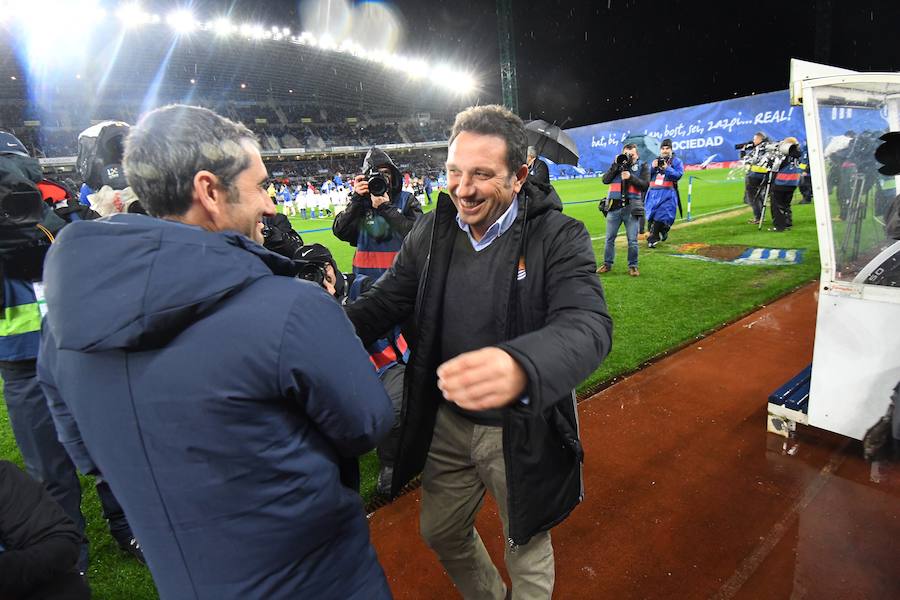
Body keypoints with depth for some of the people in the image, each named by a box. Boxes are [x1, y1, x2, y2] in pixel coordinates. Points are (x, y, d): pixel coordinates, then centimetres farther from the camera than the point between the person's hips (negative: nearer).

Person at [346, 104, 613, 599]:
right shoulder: (431, 230, -5)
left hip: (522, 432, -4)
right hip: (447, 423, 5)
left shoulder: (559, 237, -18)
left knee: (527, 547, 19)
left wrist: (520, 367, -55)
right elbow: (385, 300, 0)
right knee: (439, 532, 25)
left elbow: (587, 325, -33)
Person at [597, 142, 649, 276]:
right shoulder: (616, 163, 11)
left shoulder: (642, 166, 7)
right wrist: (616, 165, -10)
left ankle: (633, 266, 12)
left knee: (632, 240, 1)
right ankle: (607, 264, 18)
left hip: (631, 207, -1)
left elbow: (645, 185, -4)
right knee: (609, 238, 7)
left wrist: (631, 177, -16)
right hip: (614, 206, 2)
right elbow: (605, 180, -2)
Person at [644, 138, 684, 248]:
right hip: (653, 192, 5)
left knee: (661, 215, -14)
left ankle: (653, 238, -8)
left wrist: (667, 168, -16)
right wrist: (653, 168, -4)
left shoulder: (676, 161, 8)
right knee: (651, 216, 3)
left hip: (667, 193, -4)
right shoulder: (655, 160, 20)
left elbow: (678, 175, -6)